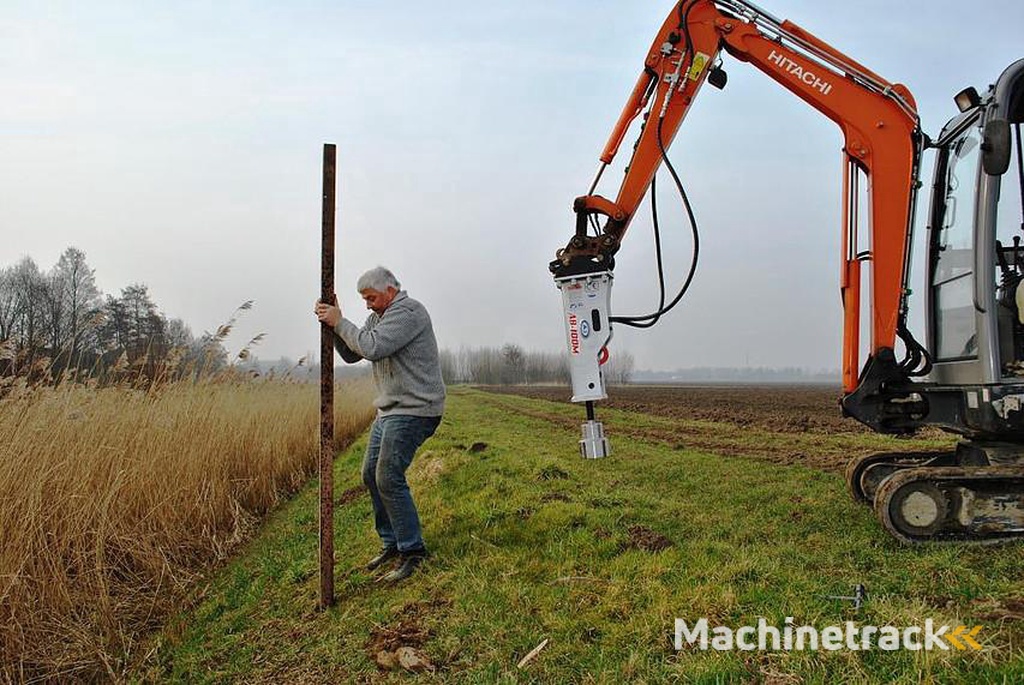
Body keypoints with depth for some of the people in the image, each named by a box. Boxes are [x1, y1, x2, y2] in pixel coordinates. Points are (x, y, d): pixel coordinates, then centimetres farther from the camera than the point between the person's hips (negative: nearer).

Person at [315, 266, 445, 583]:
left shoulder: (407, 311, -14)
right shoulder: (378, 317, 17)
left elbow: (372, 347, -25)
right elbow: (351, 354, 15)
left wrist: (340, 322, -14)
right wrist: (333, 323, 1)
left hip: (413, 411, -10)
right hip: (389, 410, 10)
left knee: (389, 478, -14)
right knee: (371, 475, 10)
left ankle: (412, 550, -4)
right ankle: (391, 543, 20)